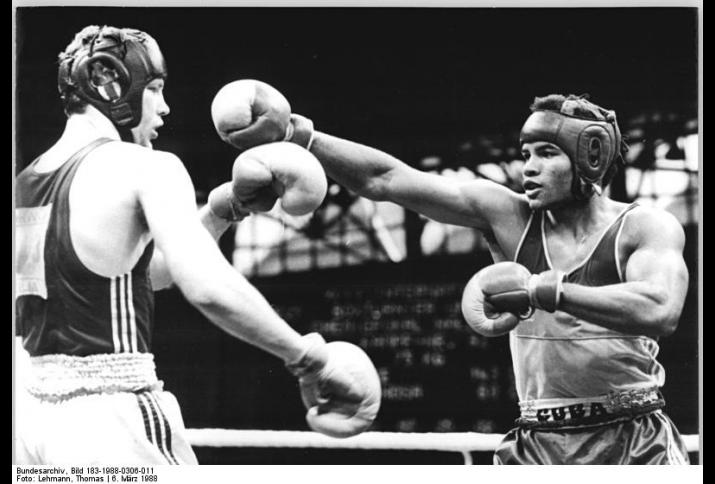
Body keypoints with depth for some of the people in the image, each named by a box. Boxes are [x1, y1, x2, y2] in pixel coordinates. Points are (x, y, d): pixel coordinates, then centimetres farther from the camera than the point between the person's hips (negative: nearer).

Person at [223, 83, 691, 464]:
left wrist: (541, 290, -25)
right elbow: (386, 179, -1)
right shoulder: (508, 215, 4)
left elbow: (661, 311, -24)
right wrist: (301, 136, -11)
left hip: (634, 446, -2)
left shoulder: (644, 227, -4)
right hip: (537, 446, 3)